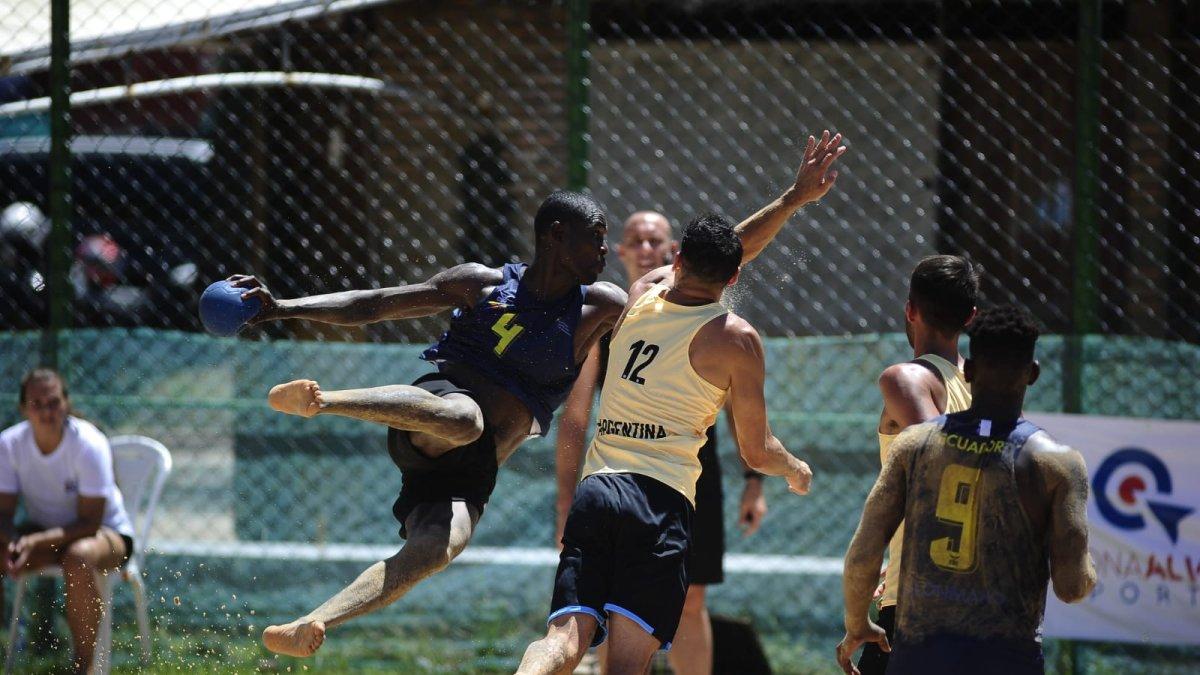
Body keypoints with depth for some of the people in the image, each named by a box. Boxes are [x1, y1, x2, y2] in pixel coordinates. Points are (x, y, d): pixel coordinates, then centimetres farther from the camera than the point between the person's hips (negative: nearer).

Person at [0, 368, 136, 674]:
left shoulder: (89, 445, -23)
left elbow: (90, 522, -23)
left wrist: (37, 542, -35)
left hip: (108, 532, -5)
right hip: (43, 535, 5)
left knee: (78, 558, -40)